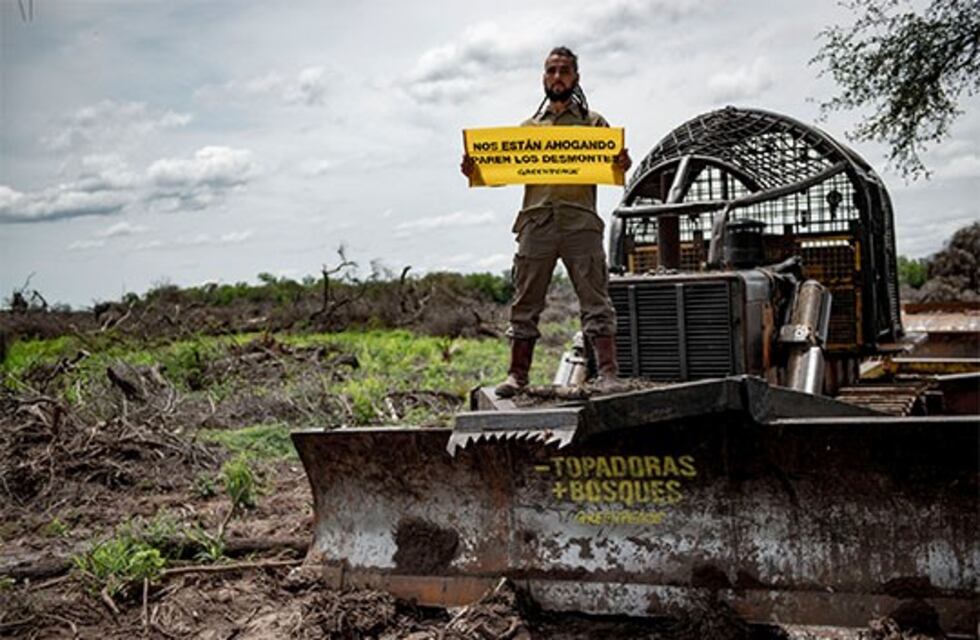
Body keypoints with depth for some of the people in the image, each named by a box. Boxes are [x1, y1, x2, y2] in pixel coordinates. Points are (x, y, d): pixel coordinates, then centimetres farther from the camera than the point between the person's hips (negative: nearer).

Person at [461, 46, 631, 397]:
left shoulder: (593, 122, 15)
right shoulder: (528, 126, 21)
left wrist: (622, 165, -17)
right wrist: (475, 169, -1)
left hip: (580, 219, -2)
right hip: (536, 219, 2)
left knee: (595, 300, -6)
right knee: (525, 303, 3)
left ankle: (608, 374, -7)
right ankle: (517, 374, 8)